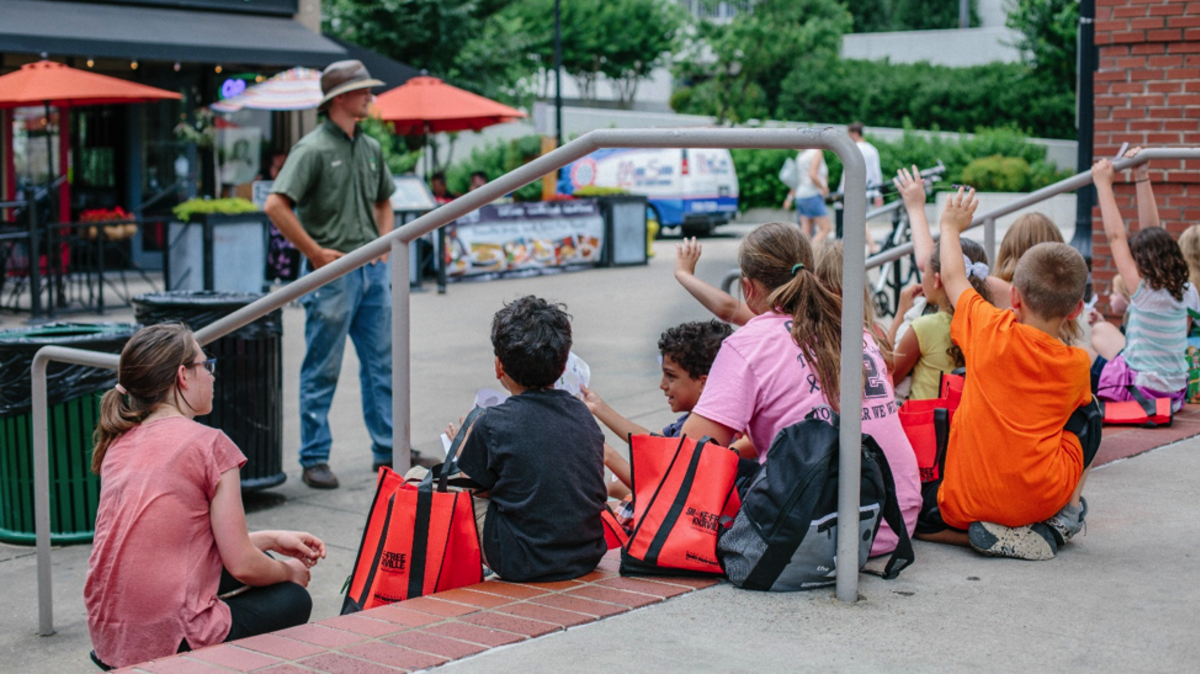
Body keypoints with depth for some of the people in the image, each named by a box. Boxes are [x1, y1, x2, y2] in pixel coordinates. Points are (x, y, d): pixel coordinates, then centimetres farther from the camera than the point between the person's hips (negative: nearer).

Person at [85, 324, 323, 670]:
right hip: (170, 640, -7)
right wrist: (290, 571, 11)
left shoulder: (119, 443, 9)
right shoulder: (209, 444, -12)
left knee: (264, 563, 26)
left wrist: (273, 540, 21)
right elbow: (242, 566, -10)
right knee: (294, 599, 21)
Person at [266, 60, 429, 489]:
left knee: (381, 364, 11)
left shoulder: (370, 148, 12)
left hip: (373, 271, 7)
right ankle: (314, 459, 9)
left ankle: (388, 450, 21)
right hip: (333, 273, -7)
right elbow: (276, 205, -17)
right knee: (322, 371, 1)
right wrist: (316, 253, -15)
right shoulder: (314, 148, -10)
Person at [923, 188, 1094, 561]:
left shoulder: (990, 330, -9)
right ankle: (1065, 518, 13)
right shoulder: (1077, 363, -5)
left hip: (968, 501, -2)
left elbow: (952, 276, 10)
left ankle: (997, 536, 1)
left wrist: (951, 226, 28)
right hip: (1043, 498, 2)